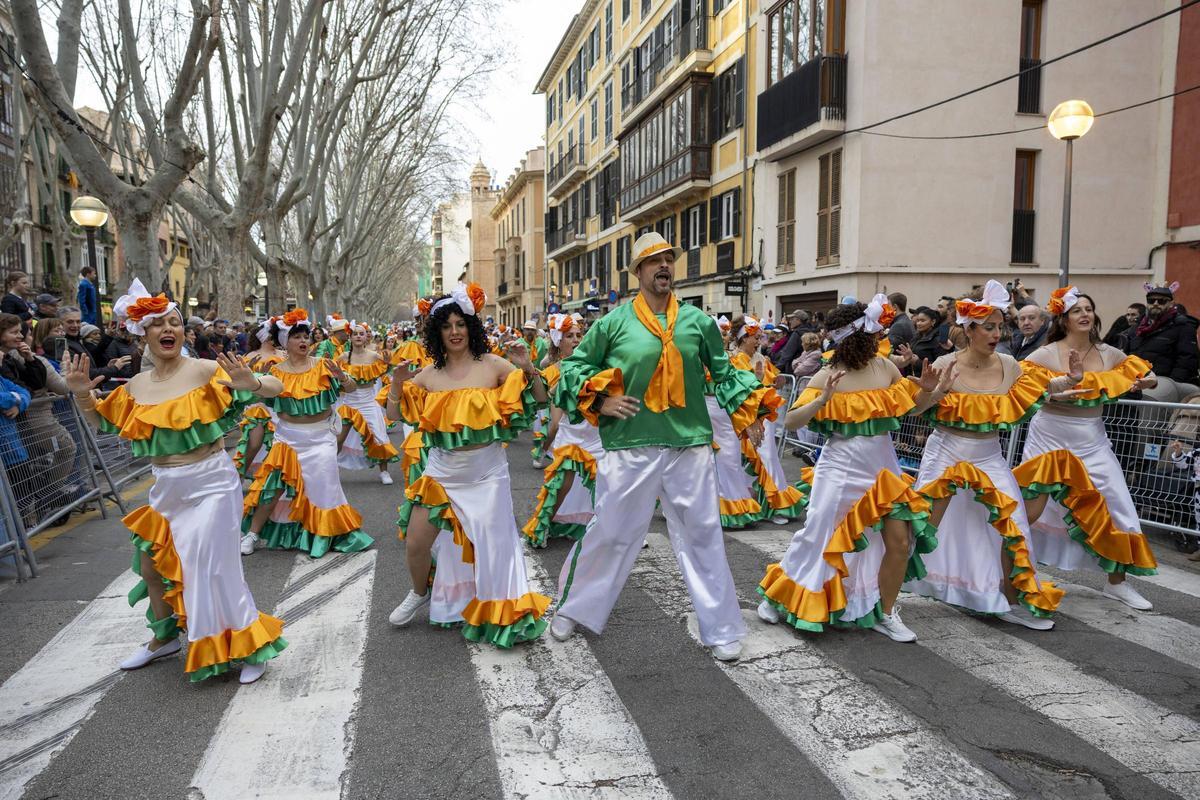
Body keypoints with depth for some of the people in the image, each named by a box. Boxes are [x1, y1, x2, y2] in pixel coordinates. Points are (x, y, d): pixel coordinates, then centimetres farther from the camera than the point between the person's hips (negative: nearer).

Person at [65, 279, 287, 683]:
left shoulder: (204, 371, -12)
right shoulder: (137, 386, 3)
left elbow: (276, 388, -15)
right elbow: (100, 421, 20)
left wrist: (250, 383, -36)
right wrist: (81, 394, 2)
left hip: (210, 483, -6)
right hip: (166, 490, 6)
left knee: (211, 566, -6)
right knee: (151, 563, 18)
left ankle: (249, 645, 13)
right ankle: (164, 637, 42)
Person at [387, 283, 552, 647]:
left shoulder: (493, 365, -6)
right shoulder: (429, 375, 2)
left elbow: (539, 402, -6)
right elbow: (394, 414, 7)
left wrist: (528, 368, -22)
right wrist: (397, 384, -10)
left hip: (486, 473, -2)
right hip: (441, 472, 3)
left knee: (492, 544, 5)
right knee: (415, 543, 6)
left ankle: (500, 616, 29)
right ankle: (420, 593, 39)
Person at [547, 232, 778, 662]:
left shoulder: (697, 321, 7)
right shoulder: (614, 322, 0)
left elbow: (724, 372, 15)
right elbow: (575, 366, 8)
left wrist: (748, 413, 3)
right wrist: (599, 401, -7)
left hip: (690, 446, 2)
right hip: (630, 446, -2)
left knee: (703, 537, 8)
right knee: (611, 532, 7)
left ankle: (721, 628, 22)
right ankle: (573, 607, 30)